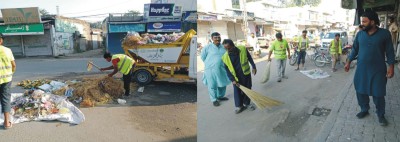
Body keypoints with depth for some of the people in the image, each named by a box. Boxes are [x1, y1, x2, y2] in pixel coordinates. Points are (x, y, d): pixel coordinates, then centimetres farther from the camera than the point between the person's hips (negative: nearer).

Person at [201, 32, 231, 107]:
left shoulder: (224, 47, -1)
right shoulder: (207, 47, -12)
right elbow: (203, 57, 1)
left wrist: (220, 63, 14)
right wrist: (209, 63, 7)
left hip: (222, 69, 5)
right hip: (211, 69, -4)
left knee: (222, 84, 18)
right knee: (212, 86, 2)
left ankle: (220, 96, 40)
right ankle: (214, 100, 18)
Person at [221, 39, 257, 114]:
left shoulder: (243, 49, -15)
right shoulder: (225, 57, -16)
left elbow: (249, 58, 3)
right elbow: (227, 70, -8)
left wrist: (253, 67, 6)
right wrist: (232, 80, -14)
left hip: (246, 74, 1)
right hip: (236, 77, -1)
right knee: (237, 91, 3)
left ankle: (246, 103, 31)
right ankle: (239, 106, 20)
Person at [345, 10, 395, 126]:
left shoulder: (384, 33, -7)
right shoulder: (360, 34, 1)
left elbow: (390, 51, -3)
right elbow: (355, 49, 10)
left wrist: (391, 66, -7)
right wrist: (348, 62, 10)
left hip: (378, 69, -3)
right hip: (361, 69, 3)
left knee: (378, 93, 4)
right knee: (361, 91, 10)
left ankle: (381, 115, 22)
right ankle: (364, 110, 30)